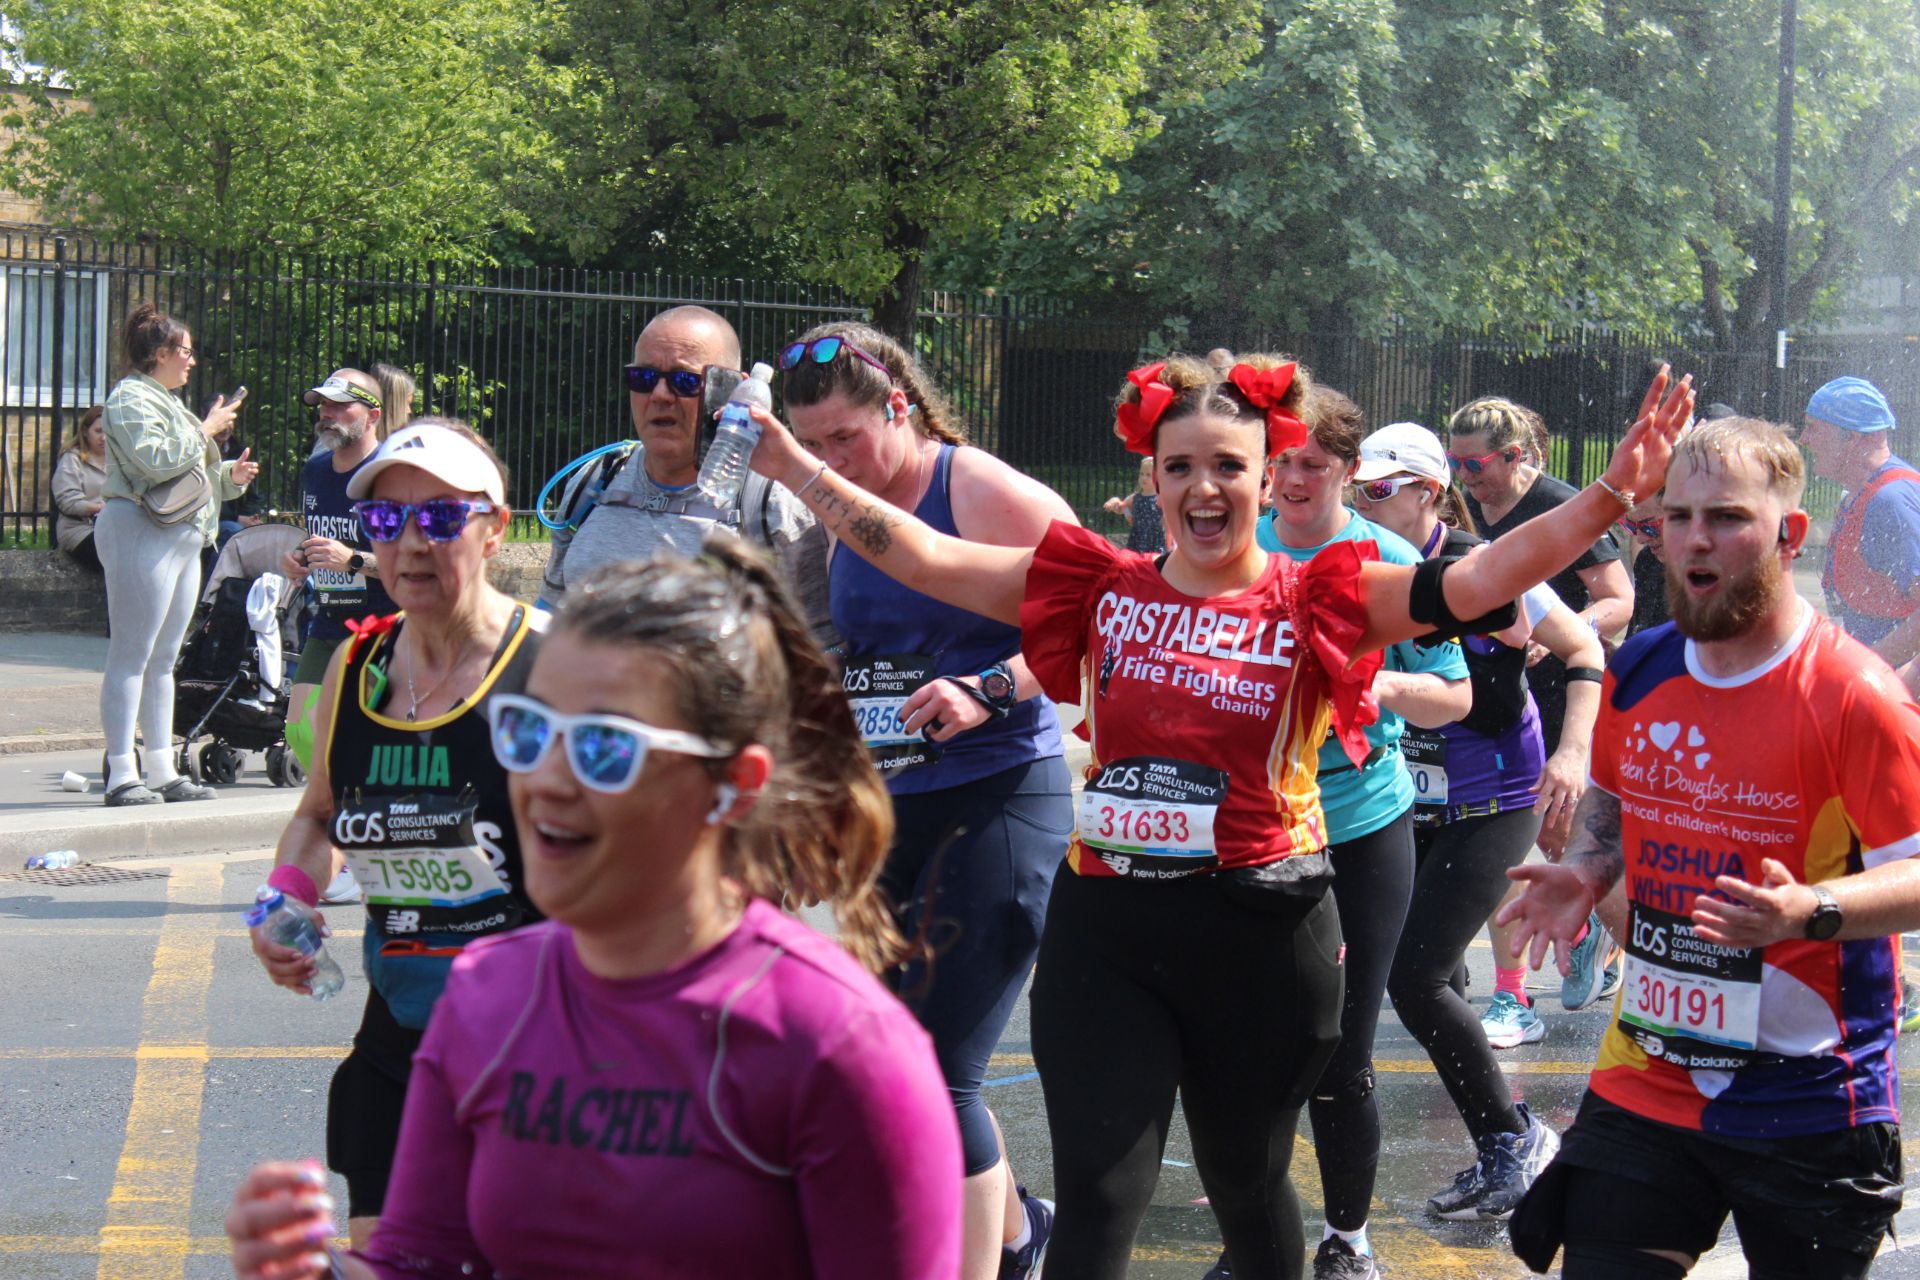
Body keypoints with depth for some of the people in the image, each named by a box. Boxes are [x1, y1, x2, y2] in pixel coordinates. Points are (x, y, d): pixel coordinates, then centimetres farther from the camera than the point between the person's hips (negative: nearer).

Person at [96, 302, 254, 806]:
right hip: (140, 533, -10)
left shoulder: (167, 401, 24)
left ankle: (163, 772, 13)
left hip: (181, 537, 10)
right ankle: (121, 776, -11)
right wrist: (205, 430, -12)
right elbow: (155, 460, -21)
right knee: (131, 659, -10)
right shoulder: (130, 399, -6)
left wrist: (229, 476, 14)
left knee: (163, 660, 11)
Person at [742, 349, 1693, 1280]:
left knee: (1245, 1178, 19)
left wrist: (1610, 494, -27)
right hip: (1104, 927, 1)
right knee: (1096, 1199, -3)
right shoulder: (1102, 588, 3)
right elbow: (925, 558, 3)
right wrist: (791, 464, 2)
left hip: (1259, 933, -1)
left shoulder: (1315, 602, -4)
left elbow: (1477, 583, -15)